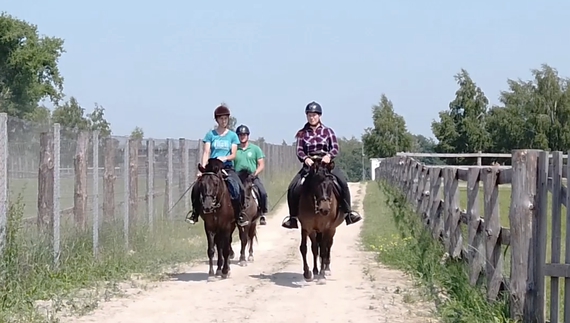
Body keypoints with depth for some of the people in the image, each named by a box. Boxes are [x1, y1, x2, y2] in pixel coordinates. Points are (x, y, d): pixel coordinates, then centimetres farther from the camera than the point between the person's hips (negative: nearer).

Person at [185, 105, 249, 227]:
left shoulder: (232, 135, 10)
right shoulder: (210, 134, 8)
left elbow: (233, 154, 4)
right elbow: (206, 152, 1)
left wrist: (225, 158, -18)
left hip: (228, 168, 0)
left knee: (239, 188, -26)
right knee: (196, 187, -21)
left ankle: (240, 216, -13)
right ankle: (195, 214, -3)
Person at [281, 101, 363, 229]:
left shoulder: (328, 131, 9)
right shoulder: (302, 133, 9)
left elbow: (335, 148, 1)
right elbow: (299, 151, 1)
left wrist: (329, 156, -22)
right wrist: (305, 158, -22)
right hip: (309, 165, 1)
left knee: (342, 182, -27)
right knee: (293, 188, -16)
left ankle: (348, 212, -18)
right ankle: (293, 217, -2)